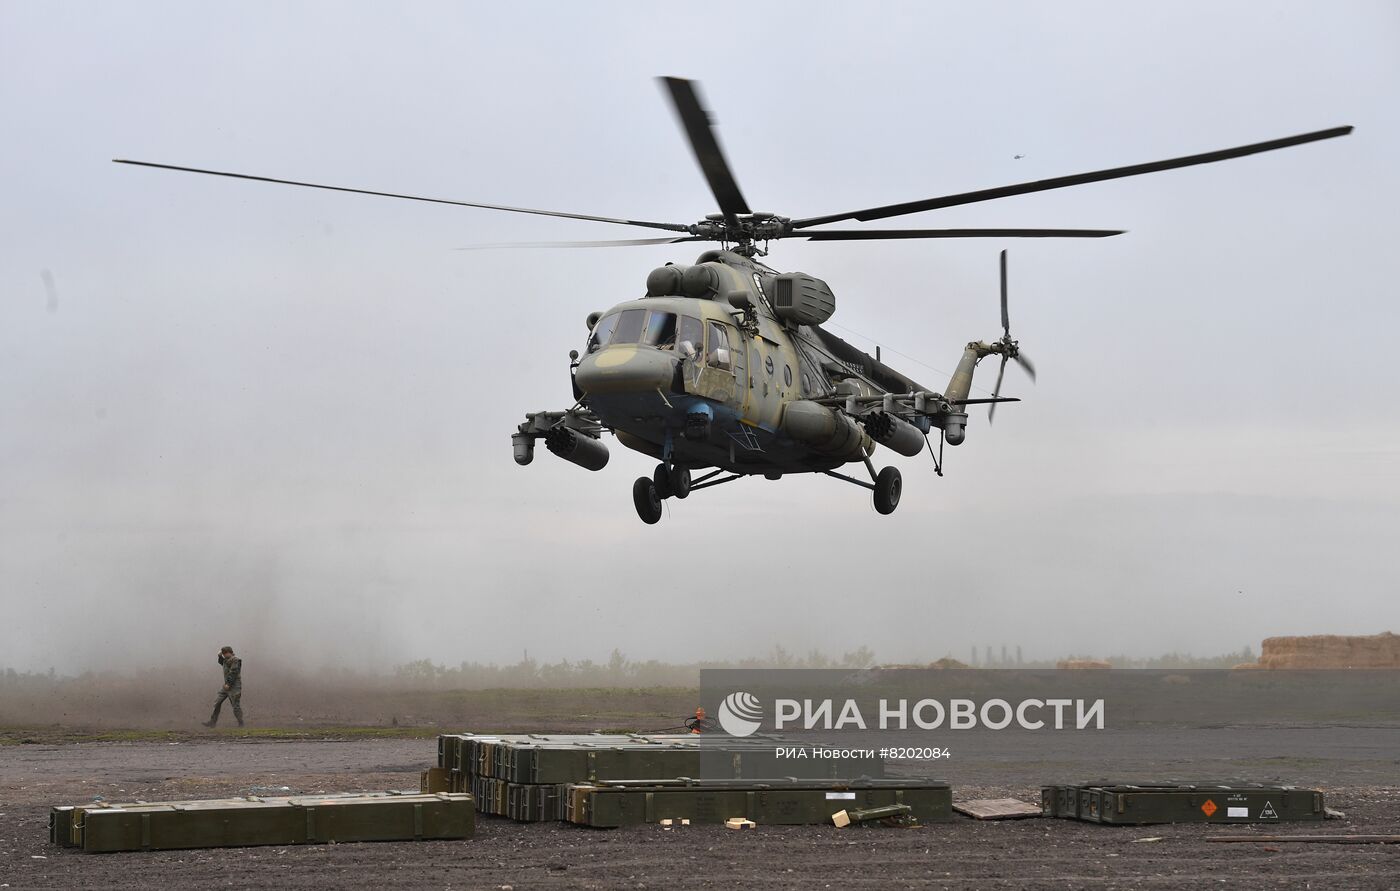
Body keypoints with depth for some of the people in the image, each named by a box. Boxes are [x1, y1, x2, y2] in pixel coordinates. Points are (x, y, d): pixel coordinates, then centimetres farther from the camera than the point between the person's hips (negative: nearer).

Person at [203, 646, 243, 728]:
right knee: (217, 702, 5)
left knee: (236, 705, -5)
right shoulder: (228, 660, 16)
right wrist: (220, 656, 20)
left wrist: (228, 684, -24)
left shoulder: (235, 660, -14)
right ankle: (213, 721, 8)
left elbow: (233, 673, -21)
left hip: (234, 686, -10)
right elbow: (221, 662, 39)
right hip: (227, 685, 10)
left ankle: (241, 724, 4)